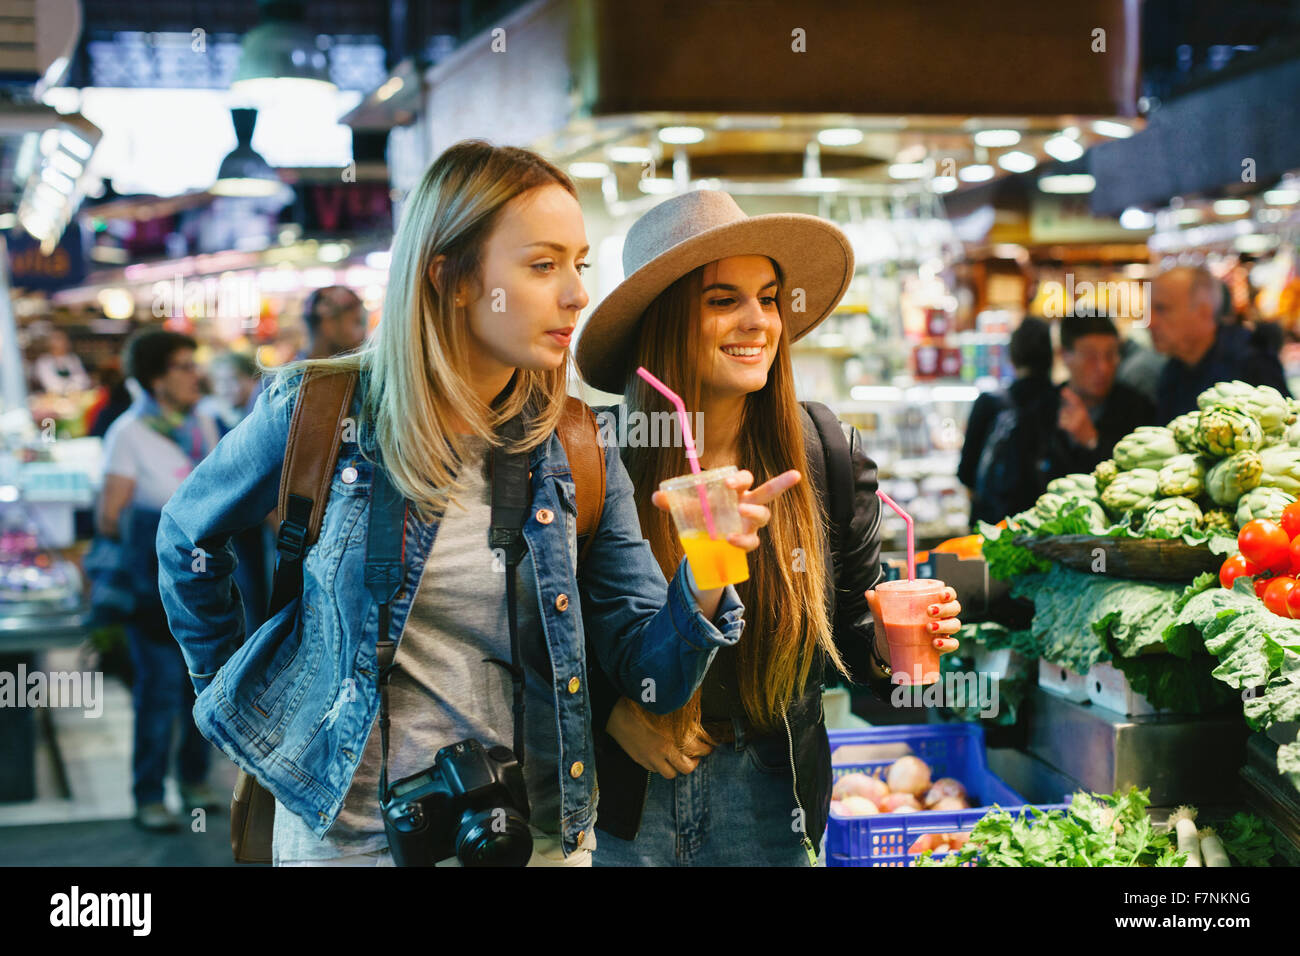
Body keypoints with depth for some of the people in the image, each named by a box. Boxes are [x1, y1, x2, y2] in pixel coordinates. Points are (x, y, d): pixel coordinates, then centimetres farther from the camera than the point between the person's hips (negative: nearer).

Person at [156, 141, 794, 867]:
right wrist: (233, 689, 8)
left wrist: (704, 581, -25)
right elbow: (187, 540, 7)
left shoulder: (579, 453, -3)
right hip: (350, 829, -2)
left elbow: (655, 672, -7)